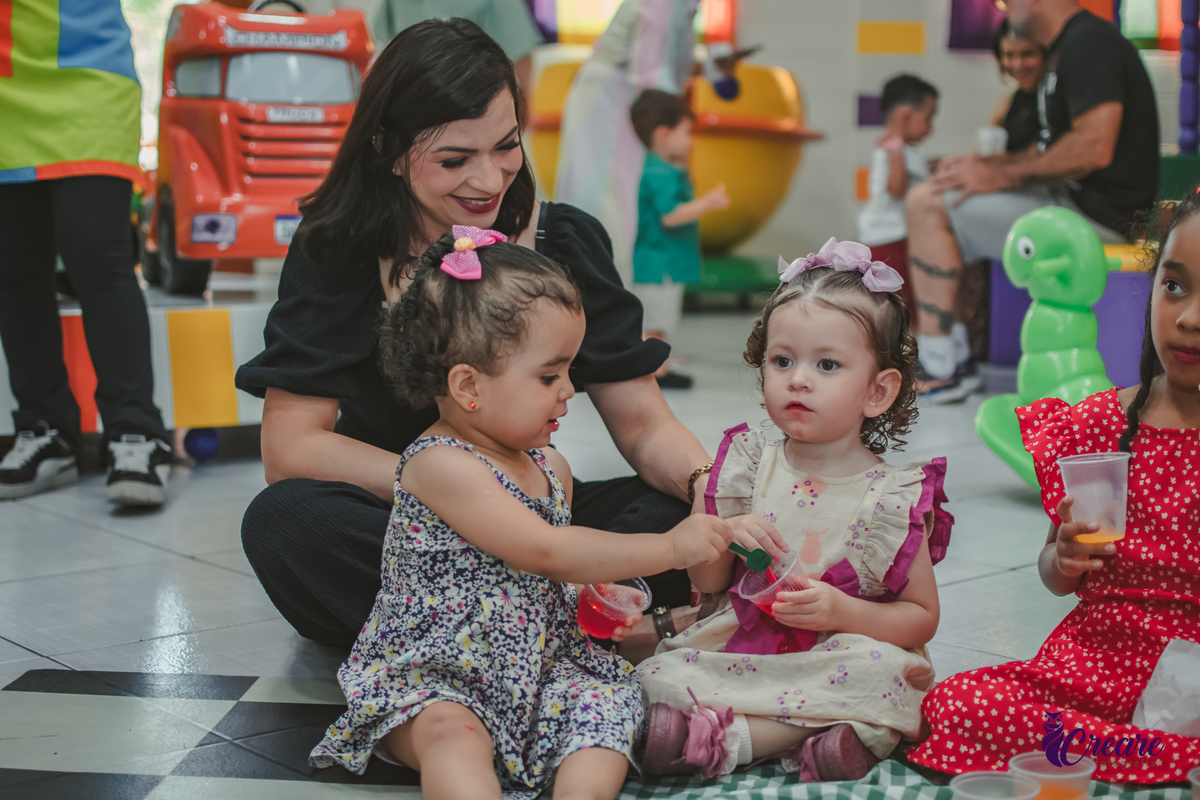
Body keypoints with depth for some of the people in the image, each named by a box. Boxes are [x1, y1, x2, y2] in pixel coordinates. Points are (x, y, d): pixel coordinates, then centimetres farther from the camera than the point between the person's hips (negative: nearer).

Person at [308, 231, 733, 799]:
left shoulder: (552, 470, 10)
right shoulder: (440, 464, -18)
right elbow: (544, 550, -24)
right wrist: (670, 547, -20)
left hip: (538, 664, 7)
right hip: (430, 679, -7)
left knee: (609, 700, -17)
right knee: (451, 732, -34)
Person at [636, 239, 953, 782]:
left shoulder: (892, 498, -3)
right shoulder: (746, 467, 5)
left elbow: (922, 616, 0)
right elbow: (704, 583, 9)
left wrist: (842, 612, -17)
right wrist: (726, 536, -14)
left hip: (835, 658, -2)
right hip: (738, 649, 2)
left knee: (883, 669, -33)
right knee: (661, 673, -21)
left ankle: (732, 738, -26)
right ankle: (808, 738, -27)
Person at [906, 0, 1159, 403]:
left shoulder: (1088, 42, -15)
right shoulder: (1066, 48, 18)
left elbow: (1093, 148, -26)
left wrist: (1002, 175, -17)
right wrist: (983, 163, 8)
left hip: (1095, 211, -11)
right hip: (1070, 198, 11)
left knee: (926, 204, -12)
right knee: (939, 195, 14)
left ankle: (941, 370, -10)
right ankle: (958, 352, 10)